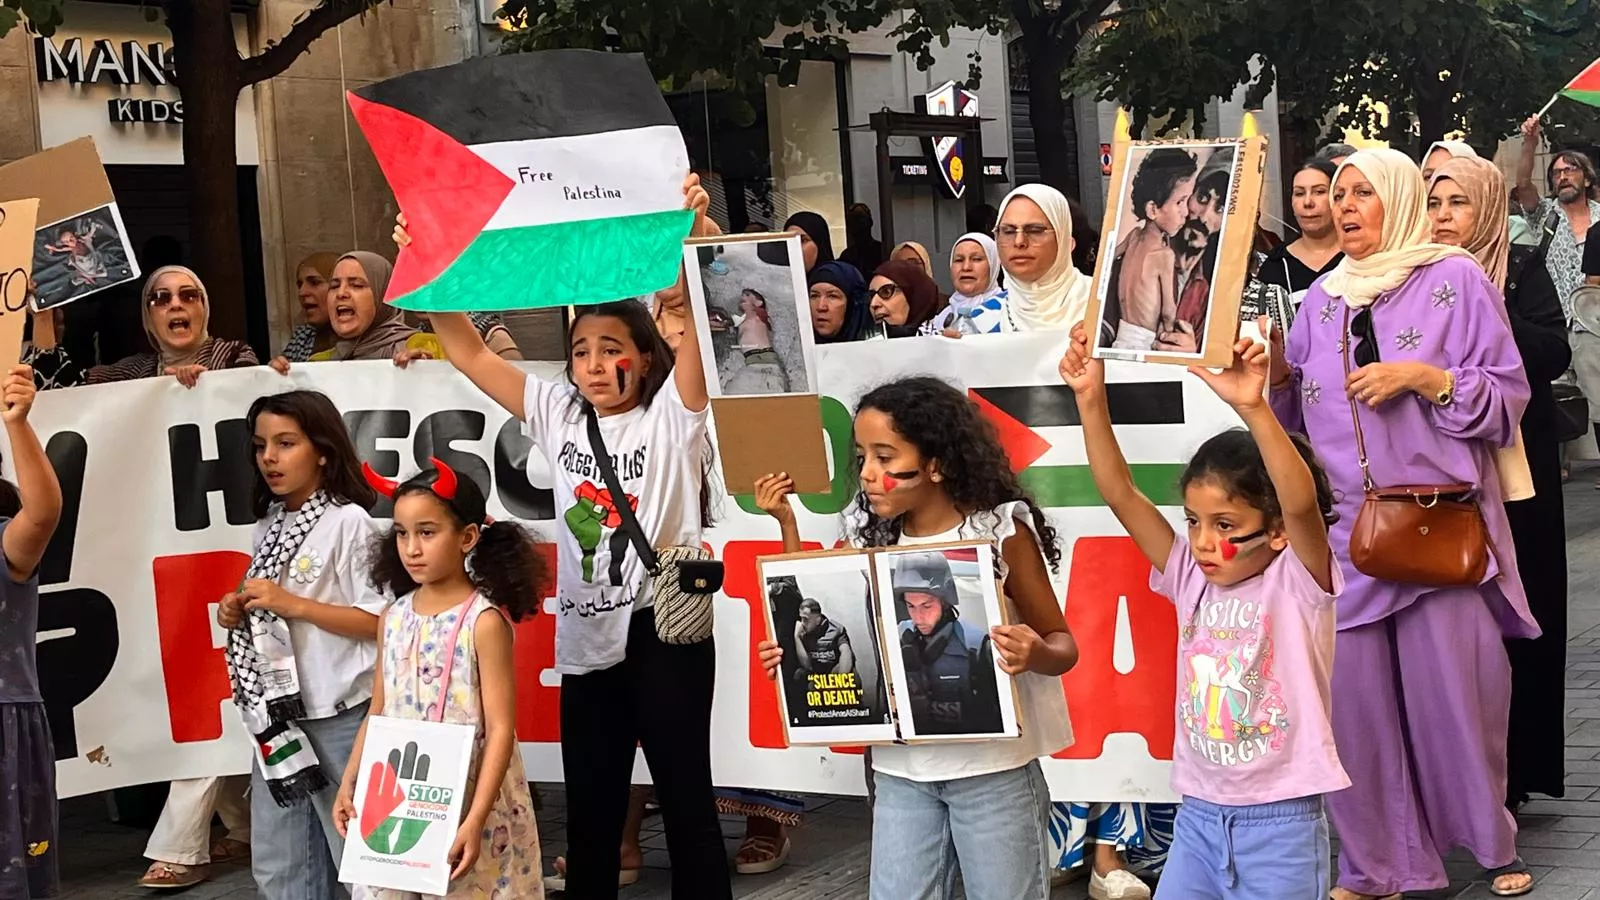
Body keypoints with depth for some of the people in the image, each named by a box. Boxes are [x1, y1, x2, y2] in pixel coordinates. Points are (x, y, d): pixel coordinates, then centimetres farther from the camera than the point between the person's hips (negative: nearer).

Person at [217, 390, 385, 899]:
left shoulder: (348, 522, -10)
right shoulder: (267, 528, 12)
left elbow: (379, 622, -15)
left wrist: (294, 603, -19)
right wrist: (240, 615, 2)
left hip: (339, 716, -7)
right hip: (276, 713, 7)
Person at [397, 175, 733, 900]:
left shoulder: (670, 416, -5)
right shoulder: (557, 415, 7)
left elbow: (694, 319, -21)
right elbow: (469, 354, 7)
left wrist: (692, 233, -36)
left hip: (665, 631, -5)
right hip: (586, 637, 5)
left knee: (686, 801, 4)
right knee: (589, 815, 13)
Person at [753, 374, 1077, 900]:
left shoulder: (1001, 530, -9)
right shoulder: (869, 539, 3)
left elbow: (1062, 645, -4)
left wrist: (1034, 653, -28)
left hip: (993, 767, -4)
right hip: (900, 771, 4)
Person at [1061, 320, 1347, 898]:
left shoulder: (1297, 582, -10)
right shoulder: (1192, 579, 3)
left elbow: (1302, 504, -29)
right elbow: (1120, 494, -1)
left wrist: (1253, 407, -41)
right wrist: (1092, 399, -11)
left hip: (1280, 822, -5)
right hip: (1197, 816, 5)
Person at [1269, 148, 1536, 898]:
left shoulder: (1456, 279, 0)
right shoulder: (1322, 299, 15)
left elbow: (1508, 397, -4)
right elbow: (1298, 414, 18)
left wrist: (1424, 376, -16)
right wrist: (1277, 373, -1)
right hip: (1346, 526, 4)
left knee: (1456, 690, -2)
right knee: (1355, 693, 2)